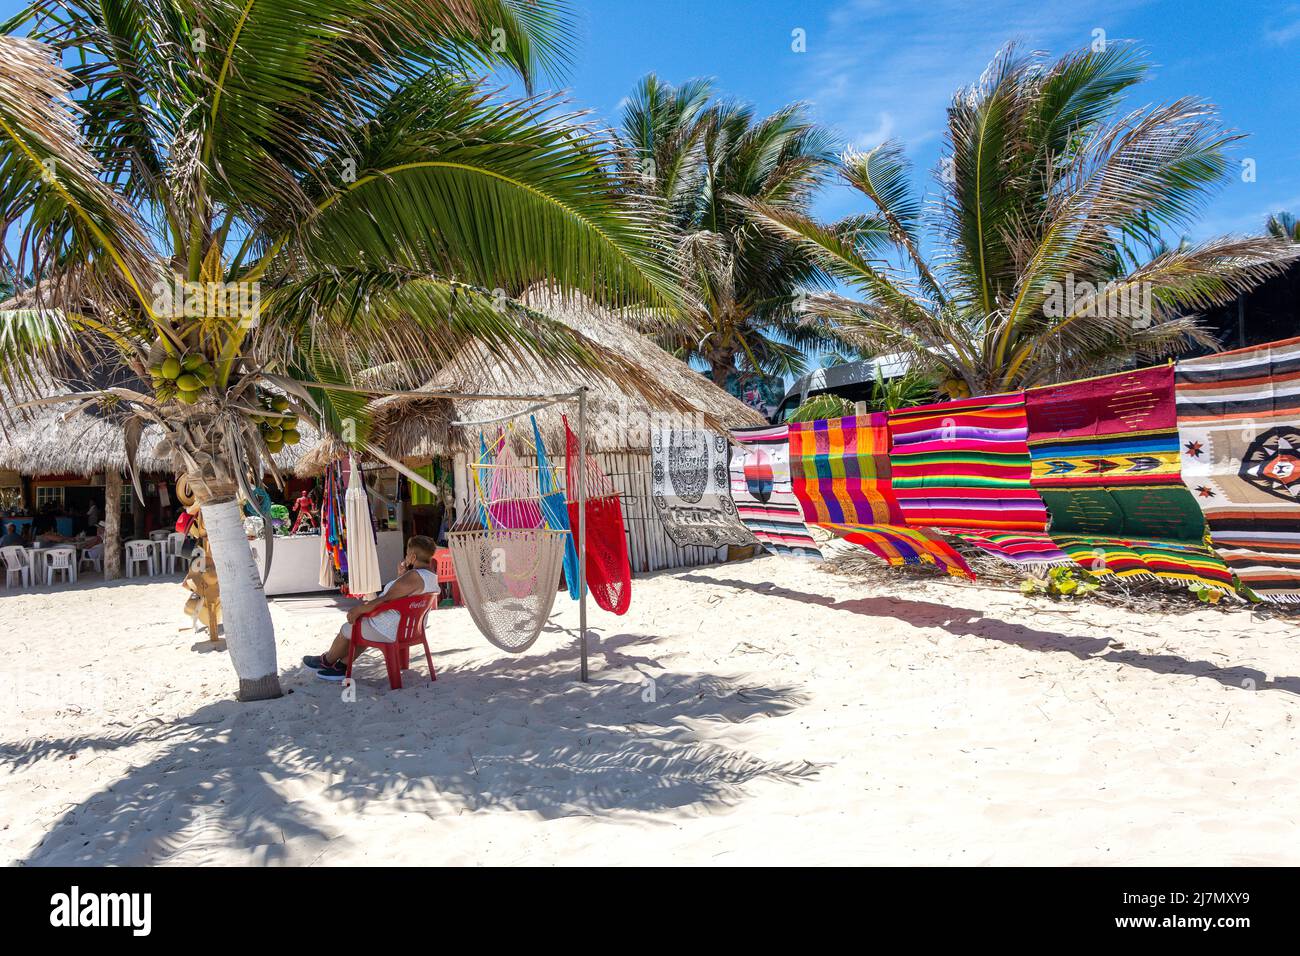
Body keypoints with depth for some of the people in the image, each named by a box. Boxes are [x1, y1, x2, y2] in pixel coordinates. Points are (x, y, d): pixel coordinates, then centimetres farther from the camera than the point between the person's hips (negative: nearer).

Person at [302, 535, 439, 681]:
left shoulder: (414, 576, -27)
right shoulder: (432, 575, 4)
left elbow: (384, 600, -27)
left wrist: (358, 610, -16)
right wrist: (401, 576, 1)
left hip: (390, 631, -9)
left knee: (347, 629, 12)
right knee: (360, 628, 27)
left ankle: (326, 661, 36)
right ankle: (341, 667, 31)